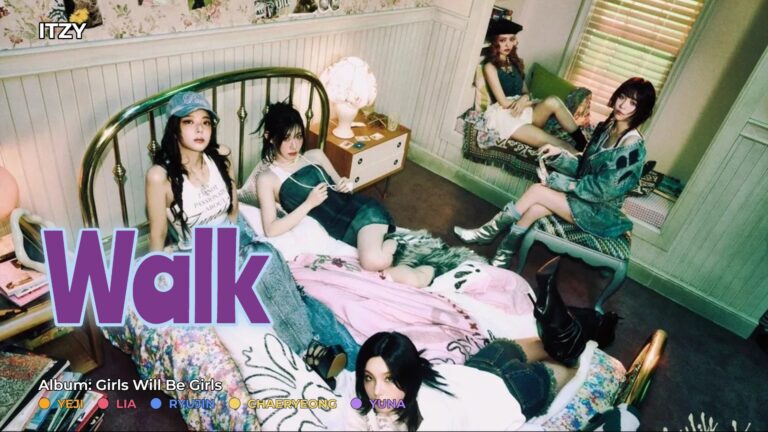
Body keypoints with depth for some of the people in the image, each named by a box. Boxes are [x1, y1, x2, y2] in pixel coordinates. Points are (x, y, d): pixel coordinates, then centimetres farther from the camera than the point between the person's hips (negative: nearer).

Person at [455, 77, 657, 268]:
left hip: (600, 211, -7)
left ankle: (488, 232, -3)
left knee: (537, 191, -20)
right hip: (585, 195, 7)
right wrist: (558, 154, -10)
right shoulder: (606, 127, 2)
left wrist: (555, 181, -19)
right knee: (535, 208, -21)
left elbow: (602, 190, -23)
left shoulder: (632, 146, -23)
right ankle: (503, 257, -12)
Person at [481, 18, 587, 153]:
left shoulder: (516, 62, 16)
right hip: (504, 116, -6)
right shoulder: (490, 66, -5)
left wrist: (524, 99, -13)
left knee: (553, 101, -26)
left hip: (523, 111, 6)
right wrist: (532, 102, 0)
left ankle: (584, 144, -18)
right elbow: (504, 102, -10)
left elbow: (526, 92, 13)